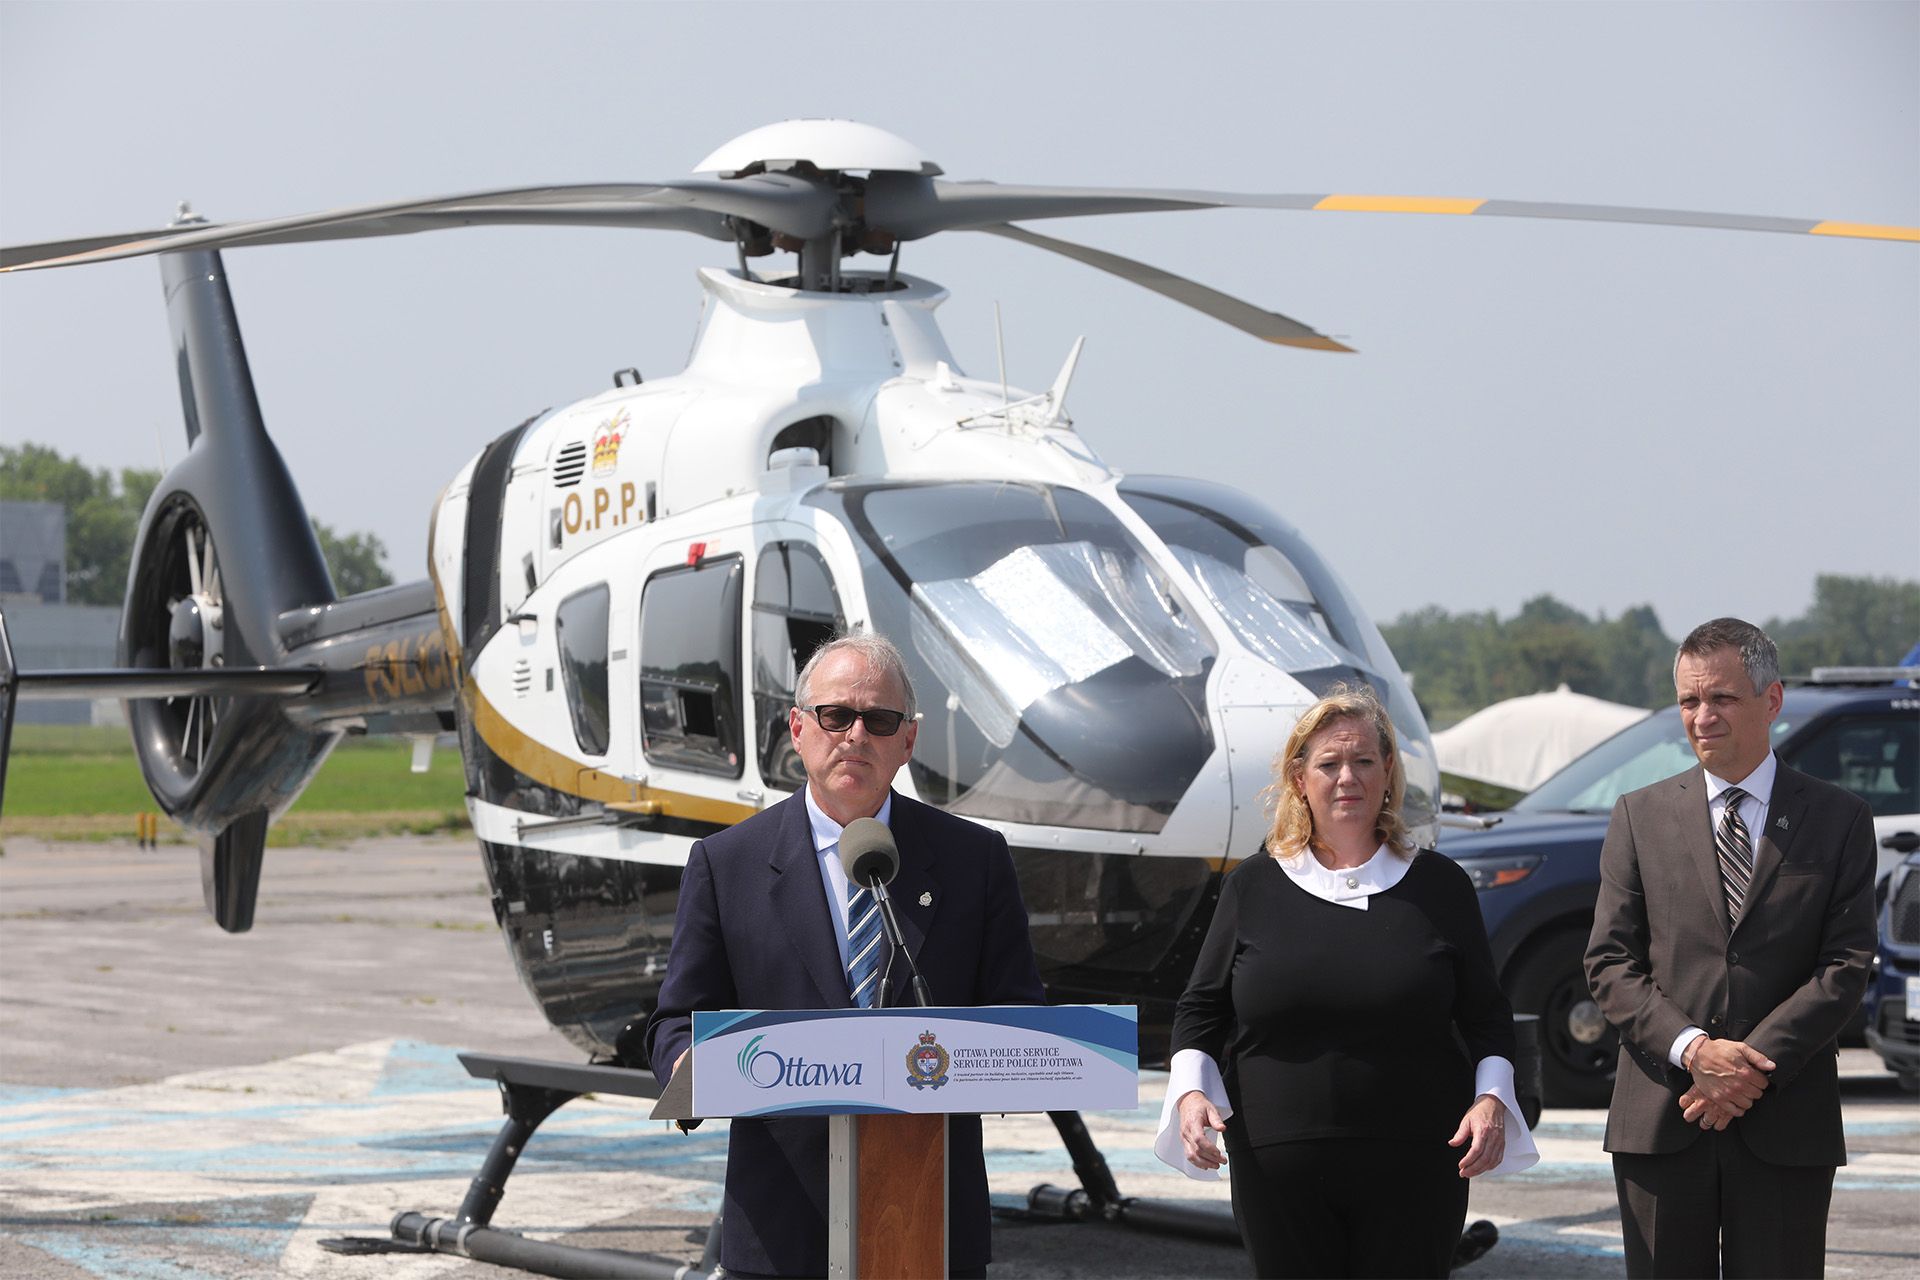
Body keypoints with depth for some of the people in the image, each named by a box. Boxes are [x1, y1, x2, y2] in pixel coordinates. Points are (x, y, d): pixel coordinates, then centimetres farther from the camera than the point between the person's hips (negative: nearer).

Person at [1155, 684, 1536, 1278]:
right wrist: (1191, 1090, -8)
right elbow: (1201, 1009, 9)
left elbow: (1486, 1015, 9)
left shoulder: (1438, 885, 7)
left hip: (1414, 1172, 0)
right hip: (1279, 1174, 0)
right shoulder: (1254, 887, 8)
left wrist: (1492, 1097, -7)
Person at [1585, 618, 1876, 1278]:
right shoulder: (1640, 816, 9)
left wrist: (1754, 1067, -13)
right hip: (1660, 1124, 1)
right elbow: (1609, 963, 3)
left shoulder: (1839, 820, 6)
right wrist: (1692, 1049, -13)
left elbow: (1845, 966, -2)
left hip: (1787, 1128, -1)